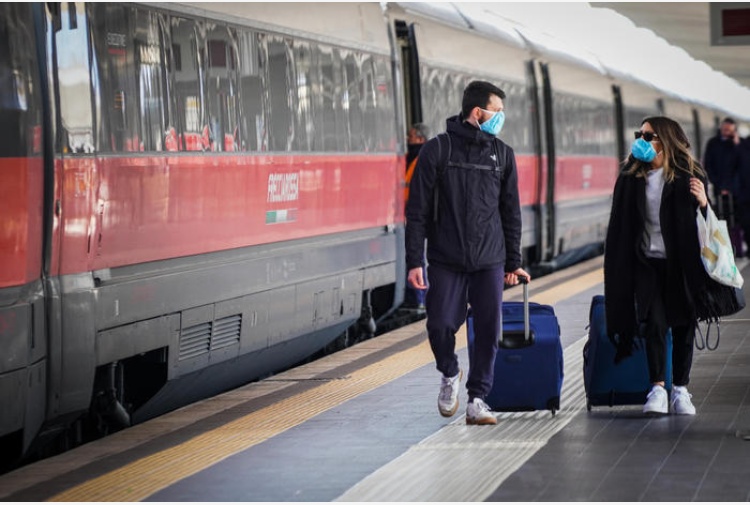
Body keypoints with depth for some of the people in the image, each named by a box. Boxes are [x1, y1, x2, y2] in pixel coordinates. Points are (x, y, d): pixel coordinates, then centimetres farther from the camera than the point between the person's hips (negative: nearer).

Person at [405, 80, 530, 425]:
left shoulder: (502, 154, 9)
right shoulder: (437, 150, -2)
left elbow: (511, 213, 15)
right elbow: (417, 210, -2)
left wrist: (513, 263, 13)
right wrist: (414, 261, -8)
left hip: (490, 262, 3)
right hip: (445, 261, -3)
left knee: (488, 331, -2)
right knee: (440, 325, -8)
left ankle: (477, 400, 9)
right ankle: (450, 375, 22)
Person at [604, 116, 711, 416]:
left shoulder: (688, 176, -2)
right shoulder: (631, 177, 5)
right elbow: (620, 226, 9)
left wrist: (702, 202, -19)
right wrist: (617, 264, 4)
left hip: (681, 262, -1)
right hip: (647, 260, 1)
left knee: (683, 324, 4)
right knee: (654, 323, -8)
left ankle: (681, 391, 12)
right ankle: (657, 389, -7)